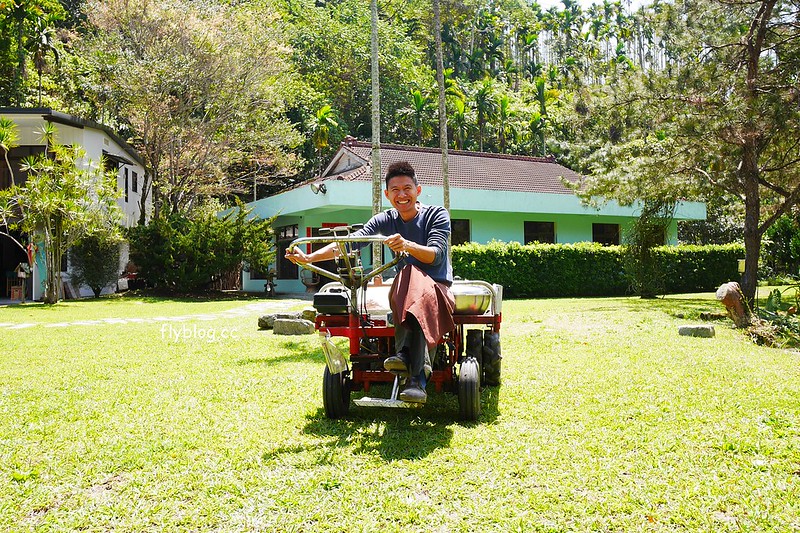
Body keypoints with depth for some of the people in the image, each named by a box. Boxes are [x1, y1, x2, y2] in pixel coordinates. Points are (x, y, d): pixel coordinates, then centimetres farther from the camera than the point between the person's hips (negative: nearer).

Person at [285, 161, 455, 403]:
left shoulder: (437, 215, -1)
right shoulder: (386, 220, 8)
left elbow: (436, 255, -15)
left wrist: (407, 245, -35)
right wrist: (309, 257, -18)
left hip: (438, 288, -2)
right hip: (404, 290, 2)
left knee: (412, 276, -36)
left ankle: (404, 354, -45)